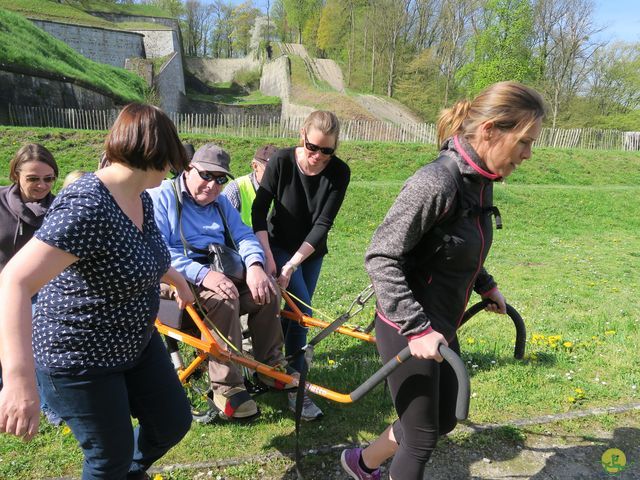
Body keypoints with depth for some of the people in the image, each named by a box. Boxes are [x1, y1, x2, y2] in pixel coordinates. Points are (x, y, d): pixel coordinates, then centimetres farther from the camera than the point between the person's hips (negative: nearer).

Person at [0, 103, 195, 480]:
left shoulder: (141, 198, -1)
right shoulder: (88, 206, -30)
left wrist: (178, 280, 35)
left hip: (137, 343, 8)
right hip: (79, 361, -8)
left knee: (174, 424, 16)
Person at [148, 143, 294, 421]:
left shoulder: (220, 202, 18)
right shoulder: (161, 195, -4)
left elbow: (243, 235, 7)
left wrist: (255, 266, -16)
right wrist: (202, 274, -30)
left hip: (219, 271, 7)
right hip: (180, 277, -6)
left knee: (268, 292, -15)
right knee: (225, 299, -34)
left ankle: (270, 367, 2)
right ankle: (226, 388, -24)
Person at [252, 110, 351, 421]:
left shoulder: (339, 172, -17)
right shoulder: (281, 161, -20)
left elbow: (323, 224, -21)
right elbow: (259, 211, -19)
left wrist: (292, 265, -27)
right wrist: (267, 256, -28)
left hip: (311, 252, 3)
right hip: (279, 245, -3)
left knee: (298, 311, 12)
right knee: (302, 310, -17)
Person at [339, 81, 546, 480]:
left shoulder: (481, 182, 1)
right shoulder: (437, 182, -27)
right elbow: (381, 257, -25)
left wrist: (486, 284, 17)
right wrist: (417, 328, -28)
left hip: (440, 327, 9)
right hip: (408, 331, -9)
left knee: (444, 420, 25)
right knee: (422, 438, 10)